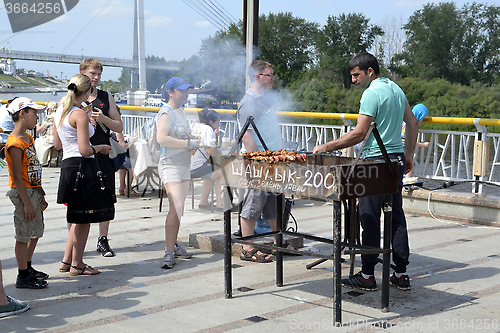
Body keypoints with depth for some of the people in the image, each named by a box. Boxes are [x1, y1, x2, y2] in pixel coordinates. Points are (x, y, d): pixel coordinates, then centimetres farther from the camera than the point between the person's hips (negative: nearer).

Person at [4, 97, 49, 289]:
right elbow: (17, 177, -21)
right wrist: (26, 202, -21)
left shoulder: (28, 137, 11)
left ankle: (27, 268, 32)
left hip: (34, 191, 10)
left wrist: (40, 194, 18)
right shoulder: (15, 143, -19)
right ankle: (23, 277, 8)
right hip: (23, 193, -10)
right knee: (24, 235, -1)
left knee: (35, 233, 18)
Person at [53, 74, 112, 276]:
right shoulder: (80, 115, -17)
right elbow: (84, 150, -20)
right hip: (81, 166, -9)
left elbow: (57, 144, 17)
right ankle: (76, 265, 11)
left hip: (67, 165, 9)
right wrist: (100, 148, -3)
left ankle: (67, 261, 24)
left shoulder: (59, 111, 10)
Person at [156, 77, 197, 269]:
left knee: (179, 209, 13)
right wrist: (187, 143, -22)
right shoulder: (166, 112, -12)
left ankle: (174, 245, 24)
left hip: (184, 165, 10)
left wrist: (192, 142, 12)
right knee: (175, 208, -17)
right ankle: (169, 253, -16)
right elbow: (161, 138, -27)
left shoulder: (181, 111, 18)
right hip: (170, 165, -9)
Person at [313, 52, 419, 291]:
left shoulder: (372, 93, -13)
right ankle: (401, 274, 14)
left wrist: (326, 147, -14)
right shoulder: (395, 88, 15)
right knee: (396, 216, 10)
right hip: (397, 159, 9)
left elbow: (359, 134, -17)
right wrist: (408, 154, 23)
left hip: (377, 160, -9)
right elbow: (412, 123, 18)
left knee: (369, 218, -3)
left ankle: (367, 275, 2)